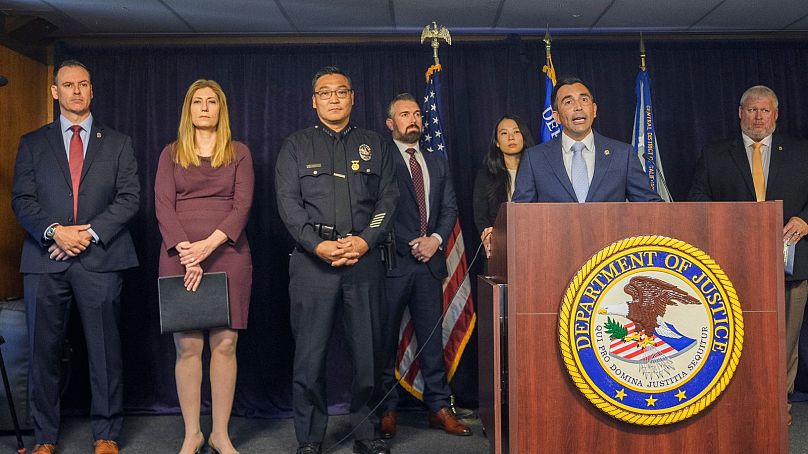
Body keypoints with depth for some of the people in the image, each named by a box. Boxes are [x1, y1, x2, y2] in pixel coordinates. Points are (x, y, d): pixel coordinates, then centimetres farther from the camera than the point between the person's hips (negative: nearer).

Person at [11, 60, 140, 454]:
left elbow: (129, 197, 2)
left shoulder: (117, 143, 11)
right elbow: (21, 199, 5)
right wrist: (54, 231, -13)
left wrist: (90, 232, -10)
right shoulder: (32, 143, 13)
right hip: (45, 260, 1)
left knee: (104, 350, 3)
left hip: (100, 259, -1)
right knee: (44, 351, 6)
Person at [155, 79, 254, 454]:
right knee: (187, 346, -1)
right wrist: (185, 252, -13)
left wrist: (209, 244, -14)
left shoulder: (239, 153, 11)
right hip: (179, 256, 0)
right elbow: (163, 206, 2)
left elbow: (242, 205, 0)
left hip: (227, 254, 0)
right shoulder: (171, 154, 12)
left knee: (225, 345, -2)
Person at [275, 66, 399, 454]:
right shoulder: (295, 146, 10)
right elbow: (288, 202, 0)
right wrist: (319, 246, -12)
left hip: (365, 260, 2)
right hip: (313, 261, -1)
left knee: (368, 350, 4)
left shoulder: (374, 145, 15)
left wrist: (365, 240, -8)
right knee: (310, 352, 0)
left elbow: (388, 199, 8)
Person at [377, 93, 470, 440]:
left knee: (432, 336, 8)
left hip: (430, 261, 5)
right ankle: (386, 409, 12)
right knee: (386, 337, 2)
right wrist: (412, 243, -11)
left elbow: (449, 208, 12)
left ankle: (438, 407, 15)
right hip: (393, 260, -5)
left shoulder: (438, 164, 18)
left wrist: (436, 239, -5)